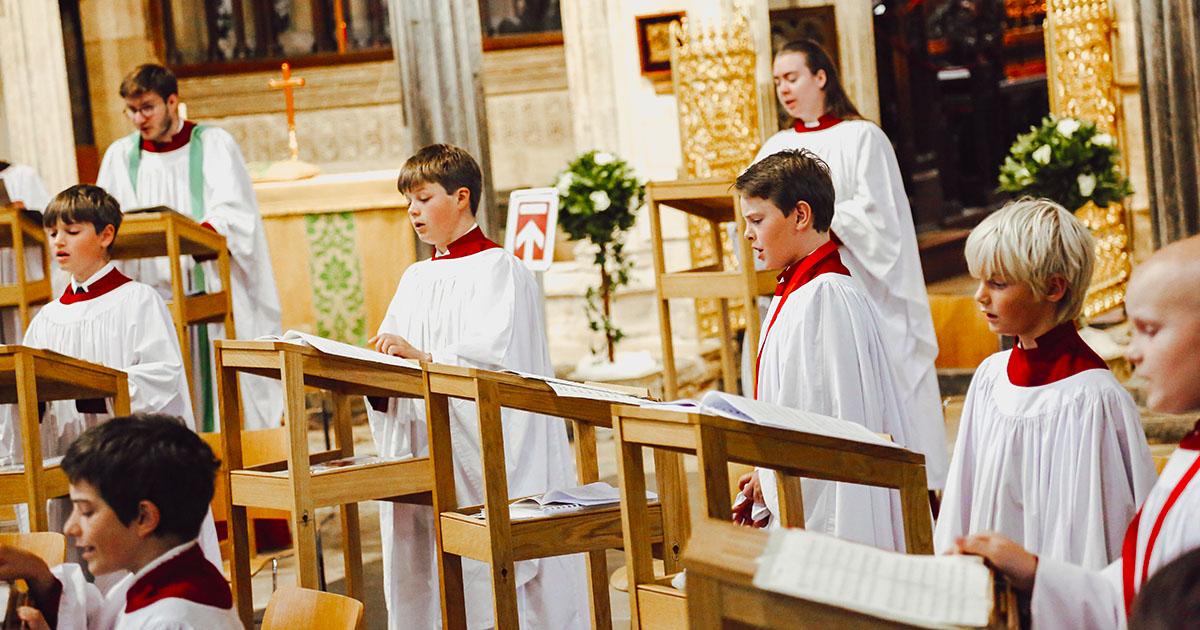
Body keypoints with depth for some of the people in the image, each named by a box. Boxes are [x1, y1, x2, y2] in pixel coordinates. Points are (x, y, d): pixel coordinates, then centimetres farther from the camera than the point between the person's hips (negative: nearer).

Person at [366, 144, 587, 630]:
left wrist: (423, 357, -28)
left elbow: (495, 354, -18)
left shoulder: (497, 268, -5)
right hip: (425, 452, 7)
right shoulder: (416, 278, 18)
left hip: (485, 444, -7)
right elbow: (393, 352, 14)